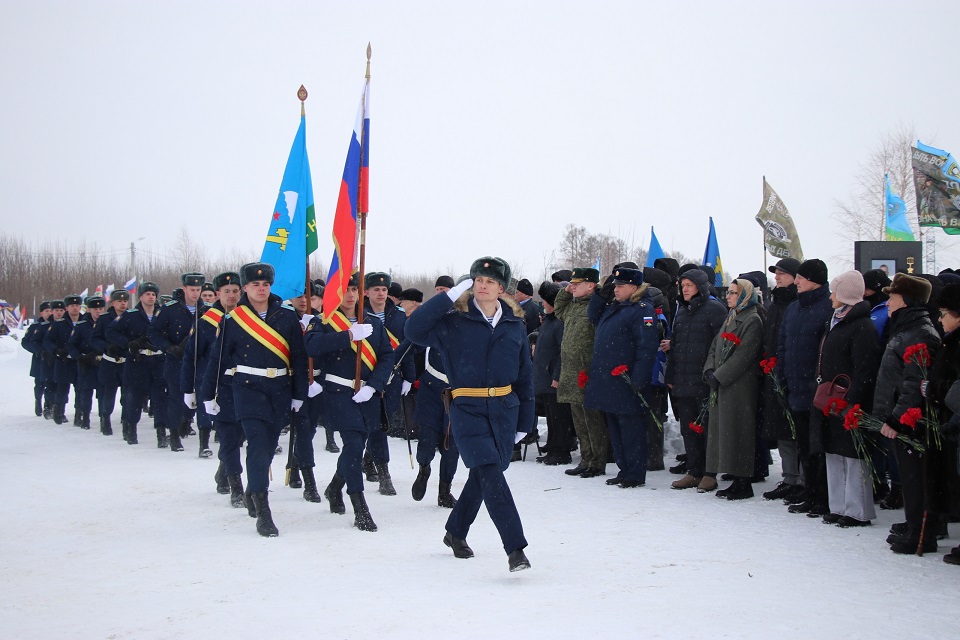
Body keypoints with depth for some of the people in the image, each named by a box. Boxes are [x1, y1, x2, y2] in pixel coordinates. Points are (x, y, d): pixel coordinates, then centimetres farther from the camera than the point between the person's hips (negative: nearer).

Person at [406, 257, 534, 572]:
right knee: (490, 474, -16)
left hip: (504, 410, 4)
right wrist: (449, 297, -17)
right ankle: (515, 548, -18)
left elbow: (524, 374, 12)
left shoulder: (515, 325, 7)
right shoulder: (455, 321, -2)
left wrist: (524, 421, 11)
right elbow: (415, 330, -17)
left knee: (482, 475, 12)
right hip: (467, 409, -4)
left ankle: (456, 532, 35)